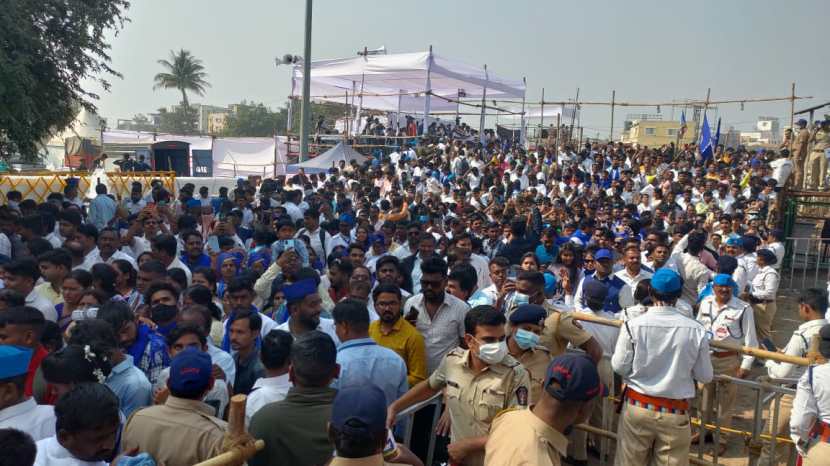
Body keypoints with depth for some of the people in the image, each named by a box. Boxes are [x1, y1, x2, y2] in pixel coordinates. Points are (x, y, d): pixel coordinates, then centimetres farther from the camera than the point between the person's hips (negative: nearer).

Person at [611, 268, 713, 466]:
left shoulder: (633, 325, -15)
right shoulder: (697, 330, -12)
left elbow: (619, 367, -6)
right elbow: (705, 376, -1)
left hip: (637, 407, 0)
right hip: (675, 412, 0)